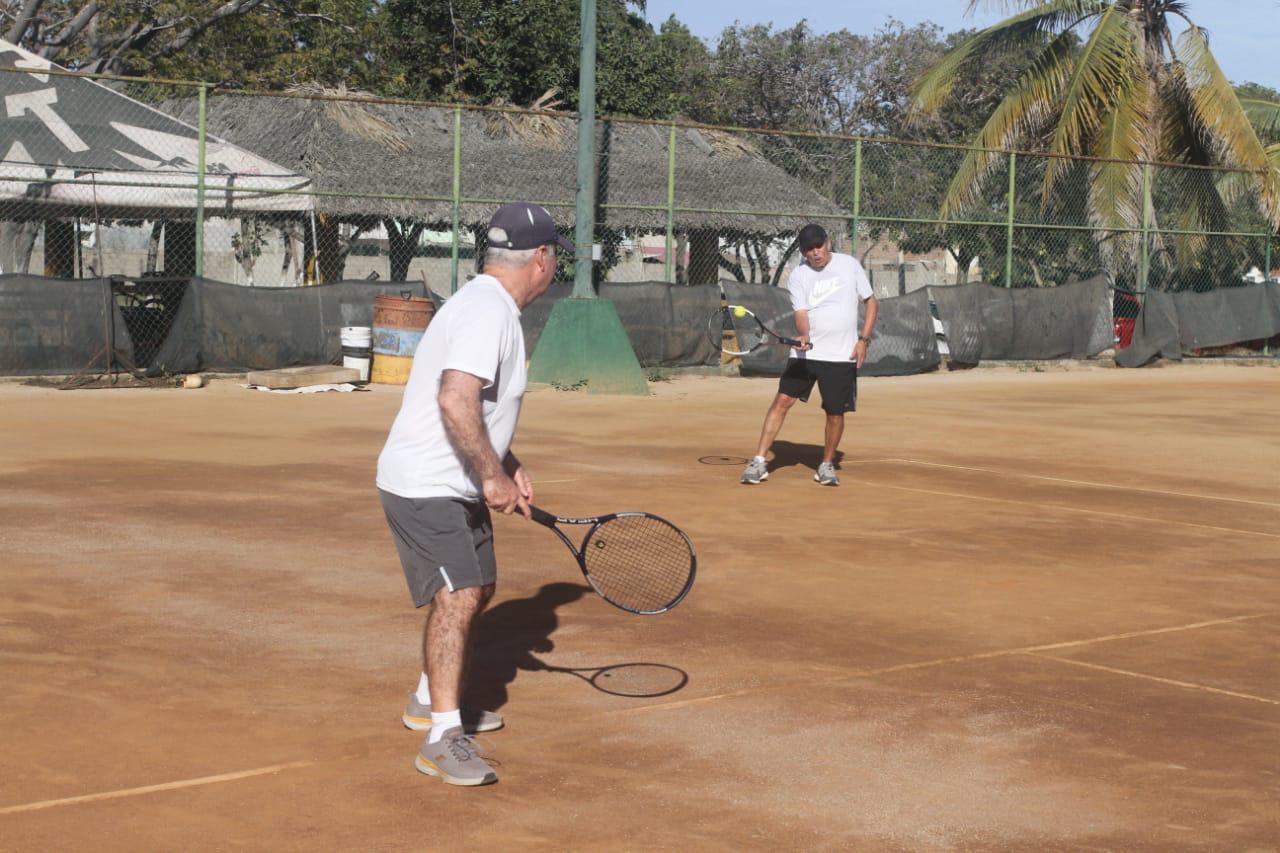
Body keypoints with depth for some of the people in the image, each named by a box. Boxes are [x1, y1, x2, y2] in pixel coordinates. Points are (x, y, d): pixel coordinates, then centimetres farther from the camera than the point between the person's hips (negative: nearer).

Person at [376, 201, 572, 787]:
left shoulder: (491, 308, 12)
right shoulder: (488, 313, -22)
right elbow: (455, 401, -34)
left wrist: (507, 466, 15)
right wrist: (493, 476, -27)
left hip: (457, 485, 11)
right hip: (424, 484, -11)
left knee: (476, 589, 21)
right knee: (457, 595, -19)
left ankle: (430, 701, 38)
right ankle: (443, 737, -18)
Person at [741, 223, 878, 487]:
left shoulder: (850, 265, 2)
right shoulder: (798, 275, 0)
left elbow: (870, 301, 9)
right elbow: (801, 313, -10)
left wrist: (864, 339, -1)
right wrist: (804, 336, -32)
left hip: (841, 356, 0)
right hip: (806, 353, 0)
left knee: (835, 412, 1)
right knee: (782, 401, -7)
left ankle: (827, 465, 22)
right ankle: (759, 462, -3)